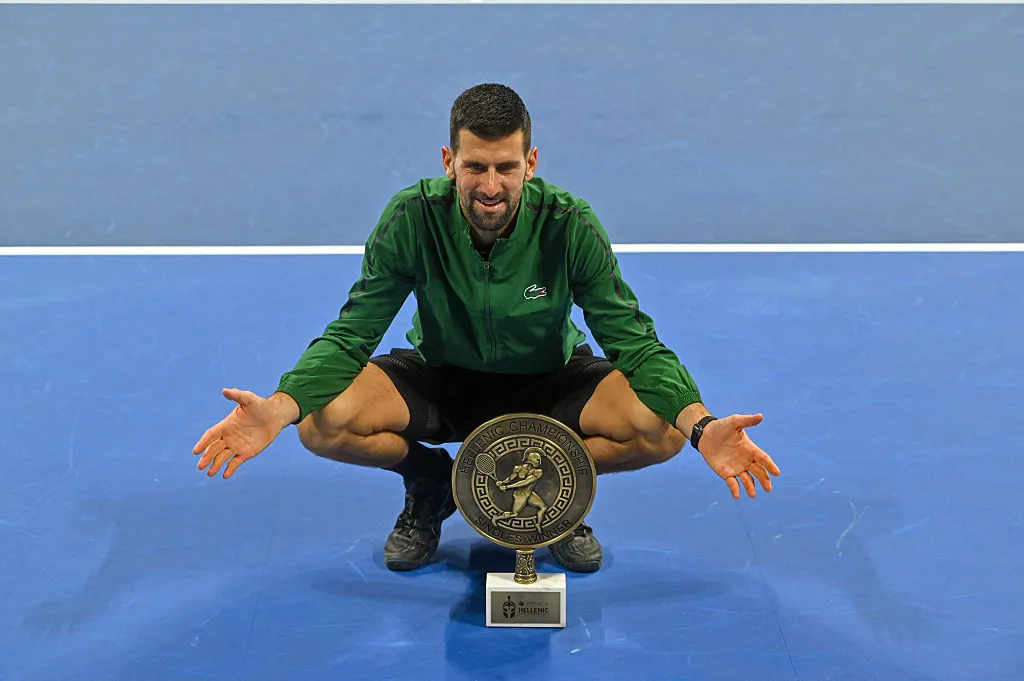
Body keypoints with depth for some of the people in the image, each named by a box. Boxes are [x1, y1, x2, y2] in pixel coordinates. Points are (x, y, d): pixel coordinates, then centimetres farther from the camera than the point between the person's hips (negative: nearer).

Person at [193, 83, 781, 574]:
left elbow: (636, 342, -21)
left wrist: (702, 427, -39)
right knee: (322, 421, -28)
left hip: (549, 384, 0)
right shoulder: (413, 219, -23)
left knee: (661, 429, -29)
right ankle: (431, 482, 4)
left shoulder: (569, 225, -24)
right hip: (440, 381, 1)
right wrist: (277, 411, -38)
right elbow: (350, 334, -19)